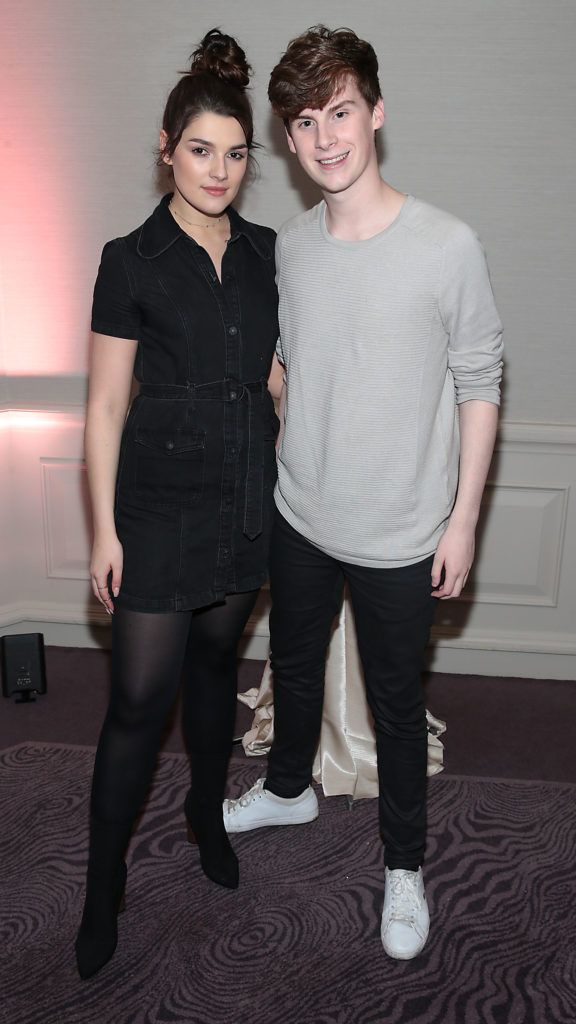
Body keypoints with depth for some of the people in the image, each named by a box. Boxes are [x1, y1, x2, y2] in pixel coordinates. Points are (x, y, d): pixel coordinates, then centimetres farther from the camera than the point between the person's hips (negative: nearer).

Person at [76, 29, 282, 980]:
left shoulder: (264, 252, 6)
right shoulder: (132, 260, -8)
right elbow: (106, 406, -8)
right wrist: (105, 528, -9)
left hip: (247, 502, 5)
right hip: (162, 508, -4)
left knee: (217, 663, 19)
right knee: (140, 697, 0)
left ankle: (208, 814, 42)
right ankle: (104, 887, 20)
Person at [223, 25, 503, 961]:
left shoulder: (448, 246, -16)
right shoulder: (290, 246, -1)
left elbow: (479, 386, -9)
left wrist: (462, 518, -9)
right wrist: (280, 473, 14)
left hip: (400, 536, -4)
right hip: (299, 516, 5)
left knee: (396, 705, 13)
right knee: (293, 664, 24)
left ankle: (404, 864, 38)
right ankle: (289, 788, 53)